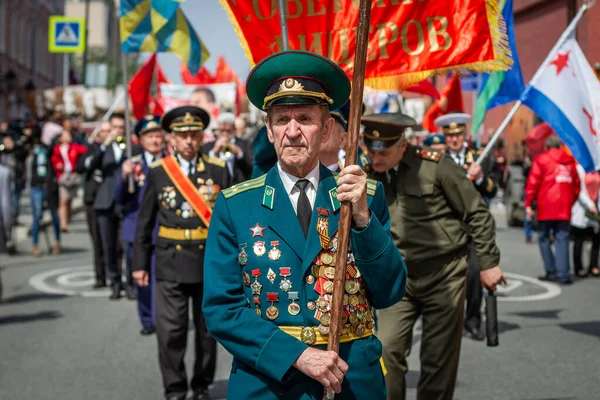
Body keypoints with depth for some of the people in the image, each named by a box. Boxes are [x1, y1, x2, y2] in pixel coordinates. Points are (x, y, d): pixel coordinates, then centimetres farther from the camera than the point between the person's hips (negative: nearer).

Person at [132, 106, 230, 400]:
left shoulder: (218, 170, 2)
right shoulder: (158, 172, 2)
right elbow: (144, 221, 6)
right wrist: (140, 263, 4)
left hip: (210, 260, 1)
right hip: (171, 261, -1)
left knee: (207, 330, 11)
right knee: (170, 331, -3)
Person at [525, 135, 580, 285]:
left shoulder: (541, 159, 1)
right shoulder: (570, 161, 13)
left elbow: (533, 183, -5)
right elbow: (576, 185, 12)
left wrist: (528, 205, -3)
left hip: (546, 208, -3)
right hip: (565, 209, 3)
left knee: (544, 239, 8)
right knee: (562, 240, 3)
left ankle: (551, 271, 5)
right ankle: (563, 274, -4)